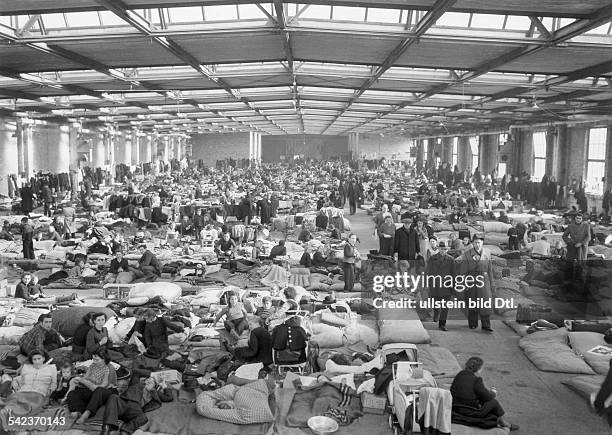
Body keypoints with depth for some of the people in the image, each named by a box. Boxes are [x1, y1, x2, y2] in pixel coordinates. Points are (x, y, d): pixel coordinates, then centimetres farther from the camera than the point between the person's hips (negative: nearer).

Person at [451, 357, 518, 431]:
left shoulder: (459, 375, 1)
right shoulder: (476, 380, -21)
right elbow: (487, 397, -10)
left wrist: (488, 390, 19)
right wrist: (493, 393, 12)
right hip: (469, 413, -8)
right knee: (494, 402, 8)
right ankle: (503, 423, 31)